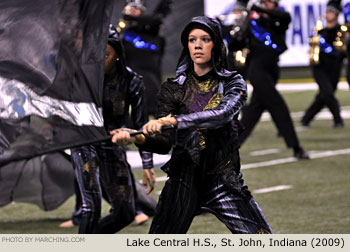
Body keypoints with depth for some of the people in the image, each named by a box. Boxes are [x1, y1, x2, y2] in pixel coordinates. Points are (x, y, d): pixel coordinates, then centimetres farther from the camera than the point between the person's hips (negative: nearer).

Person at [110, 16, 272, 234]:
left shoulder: (233, 83, 1)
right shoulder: (173, 89, 4)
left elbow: (222, 114, -21)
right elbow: (164, 142, -4)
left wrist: (172, 121, -32)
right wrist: (137, 138, -27)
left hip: (224, 182, 0)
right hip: (184, 180, 0)